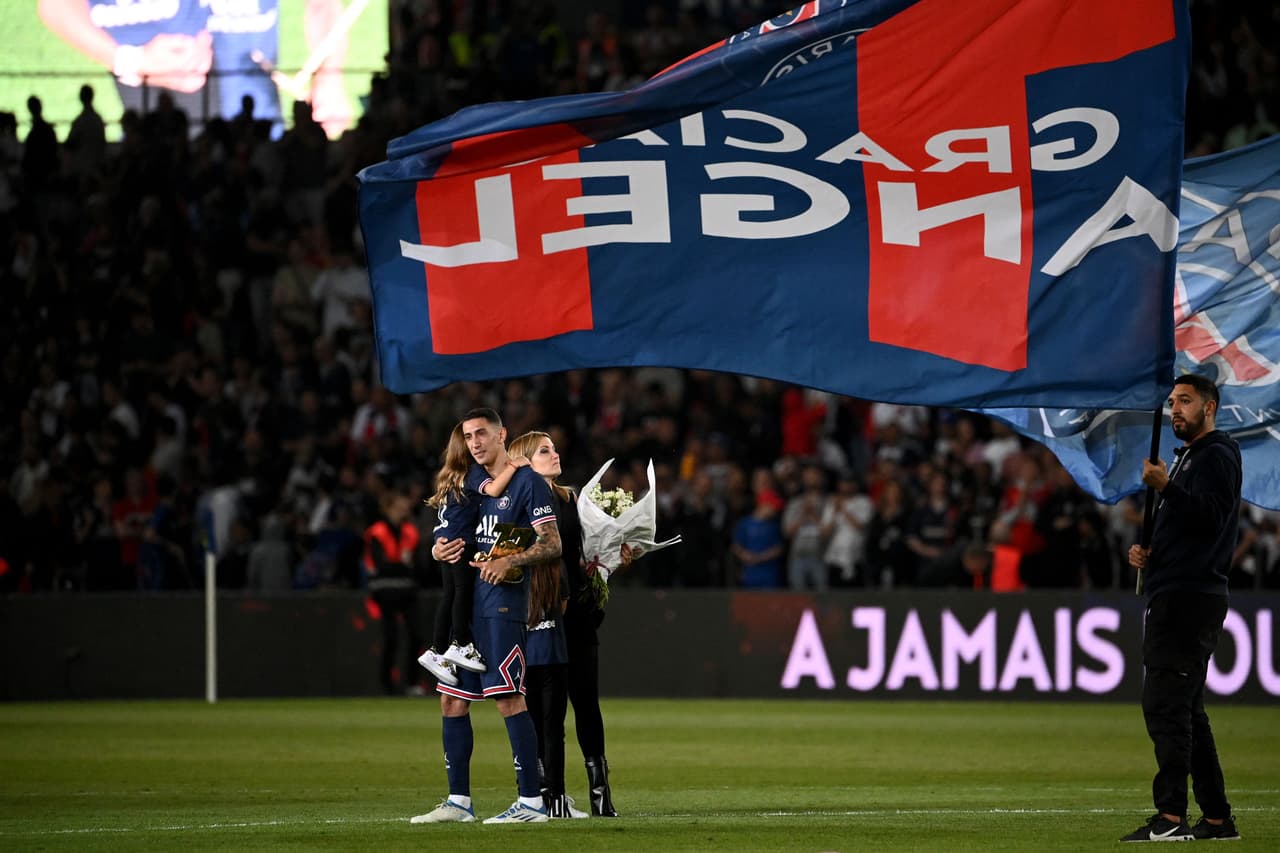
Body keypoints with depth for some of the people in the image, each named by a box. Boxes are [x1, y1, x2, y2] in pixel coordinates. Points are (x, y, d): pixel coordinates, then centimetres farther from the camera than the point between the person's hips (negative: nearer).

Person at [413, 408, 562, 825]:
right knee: (452, 701, 8)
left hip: (502, 605, -8)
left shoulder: (527, 482, -5)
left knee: (508, 699, -11)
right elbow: (454, 538, 24)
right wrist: (440, 550, 0)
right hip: (464, 603, 8)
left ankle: (532, 802, -8)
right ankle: (458, 802, 15)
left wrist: (509, 562, -24)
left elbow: (551, 544, -10)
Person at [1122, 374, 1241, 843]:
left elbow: (1211, 517, -22)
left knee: (1165, 704, -16)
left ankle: (1171, 816, -22)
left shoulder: (1216, 456, -7)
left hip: (1189, 598, -11)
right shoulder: (1187, 457, 25)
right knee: (1185, 709, 12)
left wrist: (1166, 488, -32)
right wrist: (1147, 552, 13)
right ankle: (1216, 818, 14)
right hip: (1176, 598, 11)